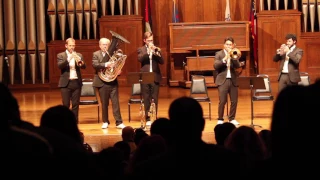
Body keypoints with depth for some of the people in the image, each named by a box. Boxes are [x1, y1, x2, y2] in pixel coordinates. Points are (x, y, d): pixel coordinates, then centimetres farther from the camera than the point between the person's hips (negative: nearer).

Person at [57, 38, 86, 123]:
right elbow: (60, 66, -13)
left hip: (76, 82, 2)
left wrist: (82, 63, -26)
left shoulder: (78, 55, 11)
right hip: (65, 83, -2)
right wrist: (68, 59, -27)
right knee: (66, 104, -2)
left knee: (75, 104, 2)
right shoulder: (60, 55, 4)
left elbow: (84, 67, -2)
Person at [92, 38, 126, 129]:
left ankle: (119, 122, -2)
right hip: (102, 82, -1)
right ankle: (105, 122, 17)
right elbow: (94, 64, -15)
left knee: (116, 102, -2)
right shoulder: (96, 54, 3)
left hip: (113, 82, 1)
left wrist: (118, 71, -6)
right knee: (104, 103, 5)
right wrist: (106, 65, -28)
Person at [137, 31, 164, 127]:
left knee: (154, 99, 1)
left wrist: (156, 52, -16)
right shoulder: (141, 49, 7)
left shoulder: (156, 49, 12)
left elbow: (162, 61, -1)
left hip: (155, 77, 1)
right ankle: (148, 118, 3)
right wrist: (149, 51, -22)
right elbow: (140, 59, -13)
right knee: (146, 99, -1)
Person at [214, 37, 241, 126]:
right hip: (223, 80, -3)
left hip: (233, 80, 3)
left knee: (234, 101, 3)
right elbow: (215, 66, -9)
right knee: (222, 101, -7)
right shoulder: (219, 54, 3)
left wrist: (233, 57, -15)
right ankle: (220, 119, 3)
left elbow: (238, 66, -3)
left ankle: (232, 119, 15)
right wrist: (224, 59, -19)